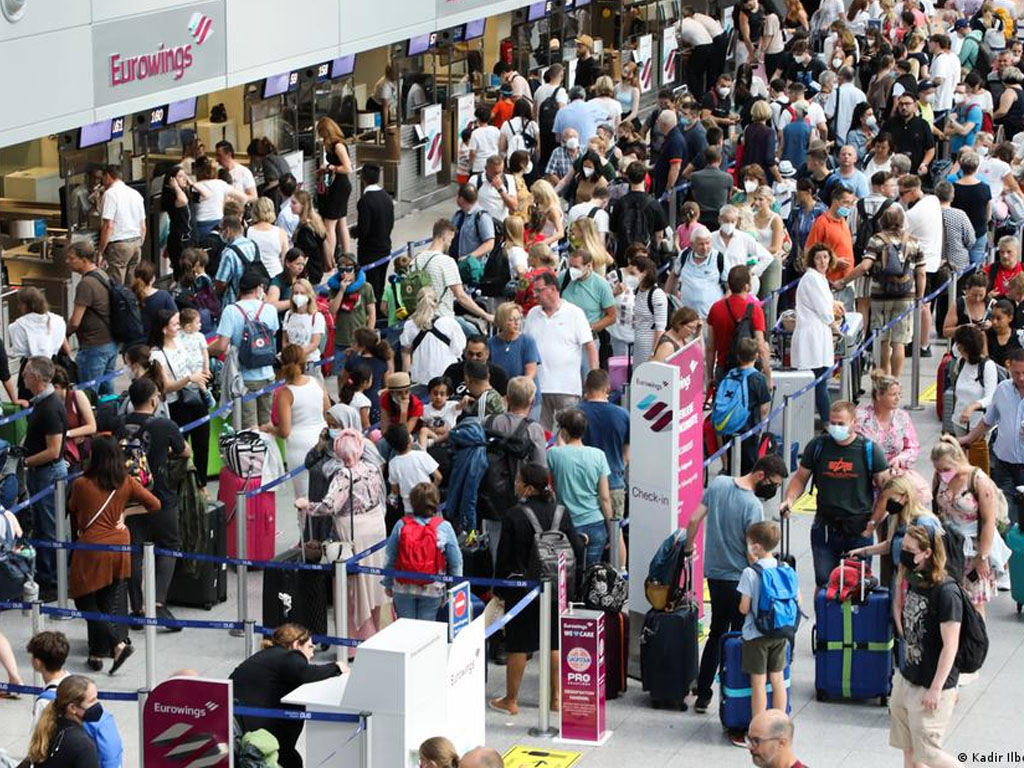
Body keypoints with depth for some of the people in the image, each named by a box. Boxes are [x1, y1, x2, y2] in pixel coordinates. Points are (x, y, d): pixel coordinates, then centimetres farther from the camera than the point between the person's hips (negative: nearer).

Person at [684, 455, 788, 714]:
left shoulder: (718, 484, -3)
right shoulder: (754, 506, -22)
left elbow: (694, 521, 2)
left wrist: (688, 548, 16)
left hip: (714, 575, 7)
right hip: (740, 581, -6)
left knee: (716, 634, 19)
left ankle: (703, 695, 21)